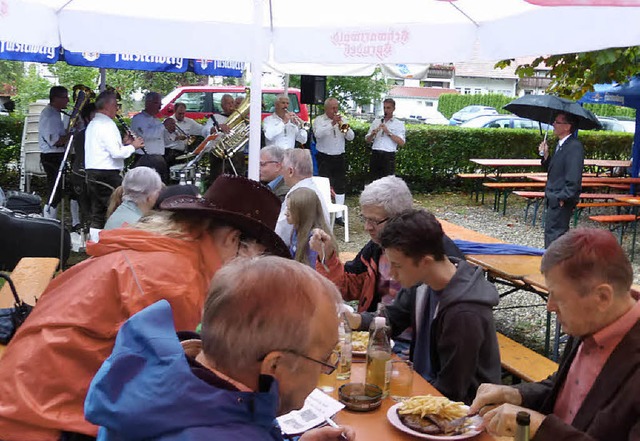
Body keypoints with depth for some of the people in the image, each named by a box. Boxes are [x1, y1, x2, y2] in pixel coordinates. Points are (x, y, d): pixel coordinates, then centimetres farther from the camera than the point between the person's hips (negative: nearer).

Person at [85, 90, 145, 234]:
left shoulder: (92, 124, 18)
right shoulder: (107, 124, -13)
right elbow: (116, 152, -20)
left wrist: (123, 144, 15)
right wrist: (132, 146, -5)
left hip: (91, 173, 10)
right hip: (107, 174, -10)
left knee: (97, 215, 11)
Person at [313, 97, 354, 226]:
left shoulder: (341, 121, 12)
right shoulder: (319, 120, -1)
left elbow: (351, 137, 4)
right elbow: (318, 134, -21)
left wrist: (344, 127, -16)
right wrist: (332, 124, -27)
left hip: (339, 158, 5)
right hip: (324, 158, -5)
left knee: (340, 186, 5)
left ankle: (339, 215, 12)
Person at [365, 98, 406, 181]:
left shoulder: (399, 124, 6)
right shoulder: (376, 122, 17)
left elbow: (401, 143, -6)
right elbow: (367, 140, 14)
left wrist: (388, 132, -12)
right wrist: (373, 133, -7)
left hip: (388, 156, -3)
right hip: (375, 155, 3)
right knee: (374, 181, 5)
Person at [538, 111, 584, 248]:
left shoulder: (575, 147, -17)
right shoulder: (560, 145, 15)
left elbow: (574, 178, -23)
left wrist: (562, 199, -21)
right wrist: (545, 155, 2)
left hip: (562, 202, -10)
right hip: (554, 201, 10)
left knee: (553, 236, -9)